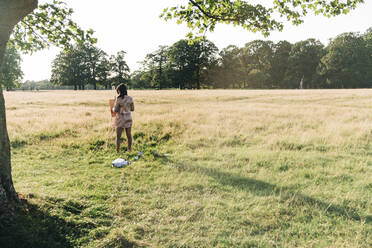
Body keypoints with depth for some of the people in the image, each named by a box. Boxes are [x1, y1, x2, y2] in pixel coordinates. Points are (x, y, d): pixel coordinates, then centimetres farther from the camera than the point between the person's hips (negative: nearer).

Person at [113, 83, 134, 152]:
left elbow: (115, 110, -13)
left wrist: (113, 108, 8)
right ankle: (129, 149, 22)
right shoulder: (130, 98, -2)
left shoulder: (118, 99, -16)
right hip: (128, 118, 4)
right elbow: (132, 109, 6)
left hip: (120, 119, -4)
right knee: (129, 135, 14)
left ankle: (117, 151, 8)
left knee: (118, 136, 5)